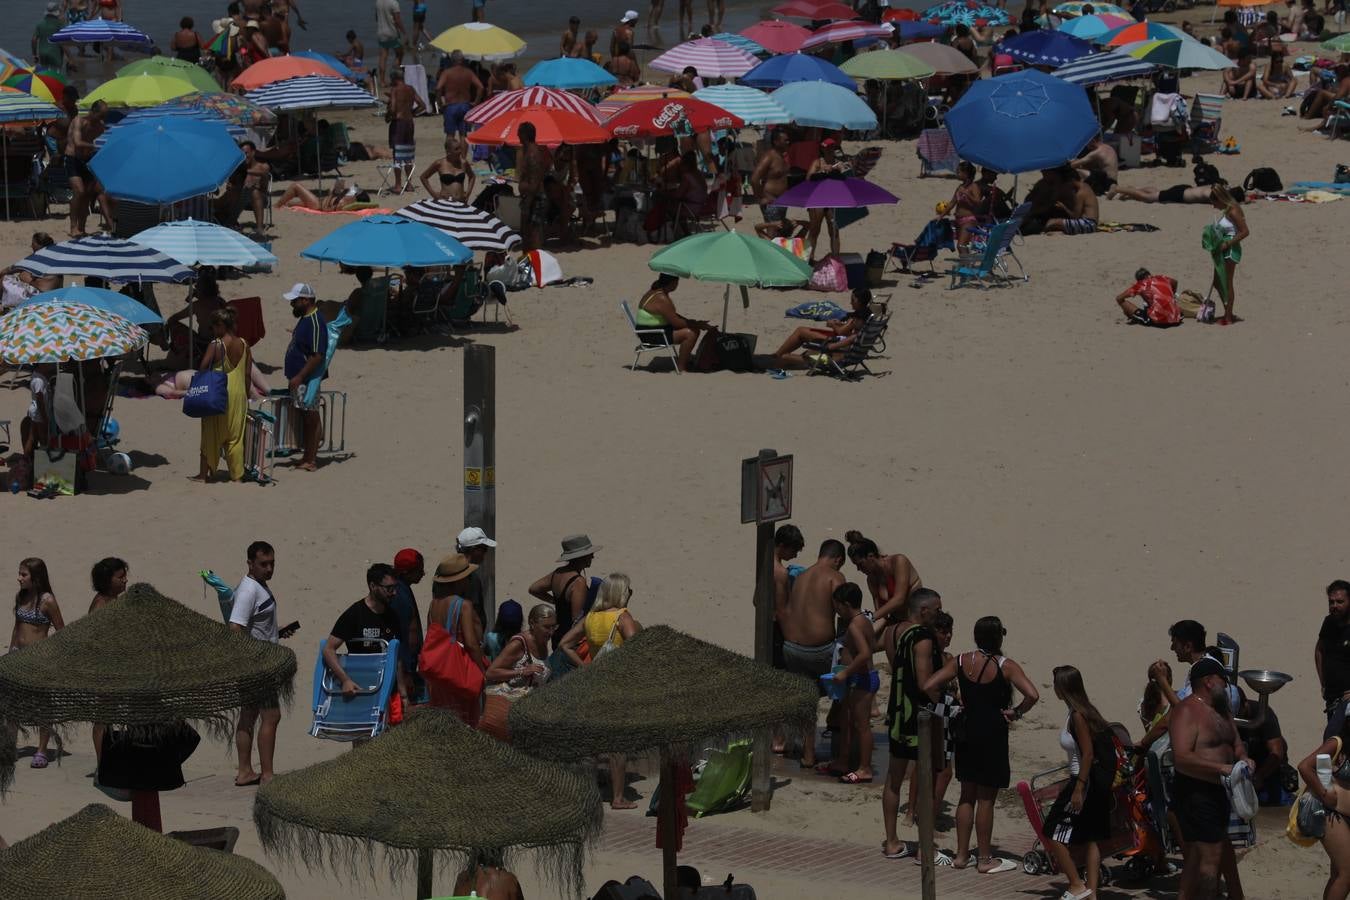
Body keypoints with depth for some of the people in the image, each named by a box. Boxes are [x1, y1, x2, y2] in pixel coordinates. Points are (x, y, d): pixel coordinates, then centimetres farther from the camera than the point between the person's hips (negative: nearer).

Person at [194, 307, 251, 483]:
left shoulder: (216, 345, -13)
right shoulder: (244, 345, 1)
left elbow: (202, 369, -15)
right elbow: (248, 373, 5)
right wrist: (246, 395, 13)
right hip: (239, 394, 4)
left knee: (211, 434, 6)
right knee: (235, 436, 11)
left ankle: (205, 473, 10)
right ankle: (237, 474, 11)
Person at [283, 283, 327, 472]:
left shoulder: (315, 323, -19)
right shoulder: (304, 319, 12)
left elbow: (317, 355, -24)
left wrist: (299, 377, -23)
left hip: (307, 379, -10)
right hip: (298, 379, 10)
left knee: (311, 418, -3)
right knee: (305, 418, 14)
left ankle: (311, 460, 2)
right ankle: (307, 457, 20)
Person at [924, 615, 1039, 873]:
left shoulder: (961, 662, -1)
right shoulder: (1005, 666, -13)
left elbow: (929, 686, -4)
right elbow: (1032, 695, -24)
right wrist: (1016, 712, -7)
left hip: (966, 733, 4)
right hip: (993, 734, -4)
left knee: (967, 795, 16)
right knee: (986, 798, 3)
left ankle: (961, 854, 20)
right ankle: (985, 859, 10)